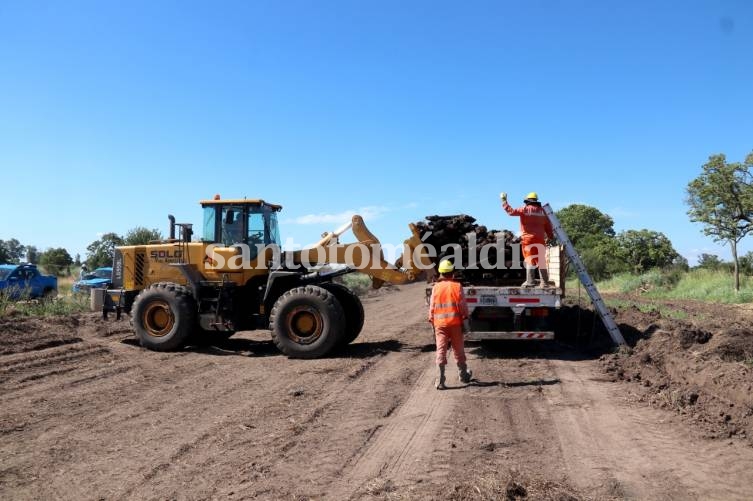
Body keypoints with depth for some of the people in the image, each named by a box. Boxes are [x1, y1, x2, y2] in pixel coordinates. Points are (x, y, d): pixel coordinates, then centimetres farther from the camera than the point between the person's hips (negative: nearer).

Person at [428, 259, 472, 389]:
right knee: (458, 350, 13)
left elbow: (432, 307, 4)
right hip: (455, 322, -1)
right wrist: (465, 318, 8)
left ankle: (440, 380, -6)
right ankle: (463, 375, 29)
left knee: (441, 351, 1)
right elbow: (463, 305, -4)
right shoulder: (457, 286, -4)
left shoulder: (436, 287, 1)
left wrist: (432, 322, 13)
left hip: (439, 324, 1)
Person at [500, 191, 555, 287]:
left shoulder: (524, 209, -2)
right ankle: (545, 281, 11)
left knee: (530, 259, -4)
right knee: (541, 260, 9)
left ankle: (530, 281, -8)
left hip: (528, 238, -4)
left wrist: (504, 201, 5)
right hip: (540, 239, 4)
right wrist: (550, 237, 17)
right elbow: (548, 225, 12)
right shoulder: (542, 211, 12)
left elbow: (511, 211, -5)